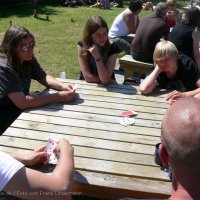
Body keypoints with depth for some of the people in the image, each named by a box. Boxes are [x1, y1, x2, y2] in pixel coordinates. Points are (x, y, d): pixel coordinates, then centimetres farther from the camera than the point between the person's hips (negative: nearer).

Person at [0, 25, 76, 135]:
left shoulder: (28, 59, -5)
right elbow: (22, 102, -34)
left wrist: (62, 86, -12)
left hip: (22, 111, 7)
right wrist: (58, 97, -32)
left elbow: (44, 77, 9)